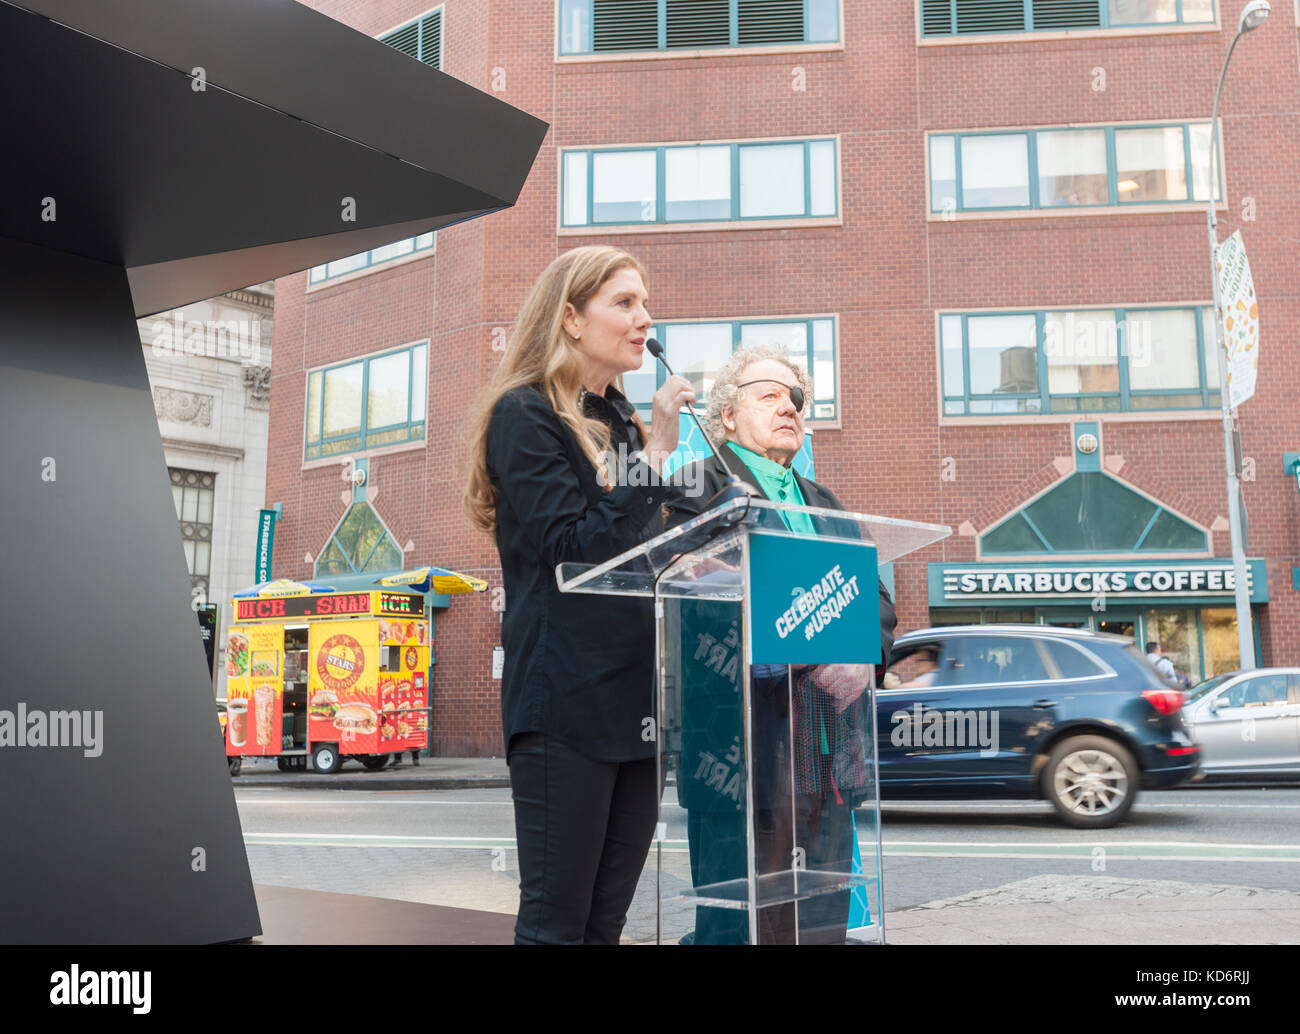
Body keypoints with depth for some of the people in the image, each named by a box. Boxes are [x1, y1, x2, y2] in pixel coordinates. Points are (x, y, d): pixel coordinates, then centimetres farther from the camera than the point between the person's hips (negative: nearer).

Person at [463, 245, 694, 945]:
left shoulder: (621, 421, 17)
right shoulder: (524, 414, -5)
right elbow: (572, 547, -16)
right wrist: (655, 453, -15)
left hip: (637, 695, 7)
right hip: (567, 699, -7)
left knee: (607, 919, 11)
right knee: (556, 921, 0)